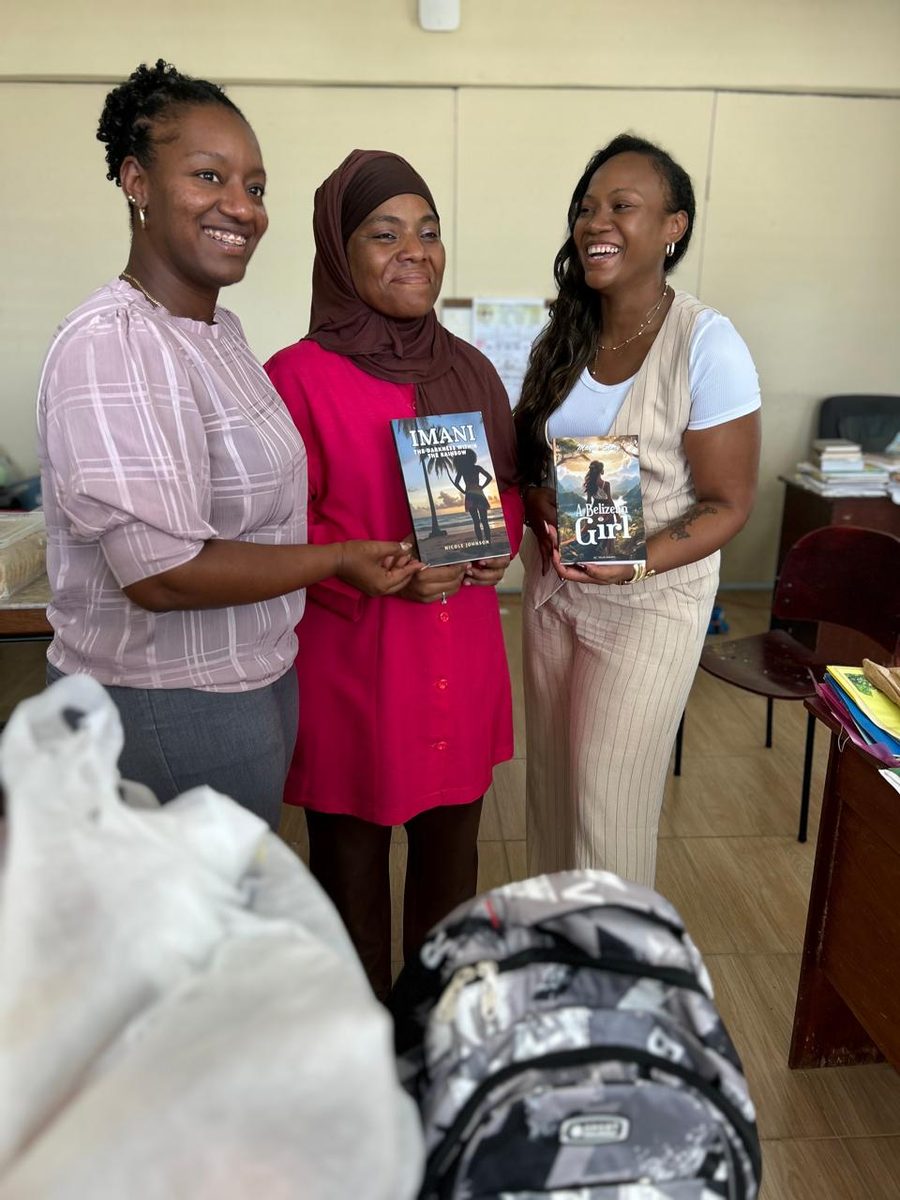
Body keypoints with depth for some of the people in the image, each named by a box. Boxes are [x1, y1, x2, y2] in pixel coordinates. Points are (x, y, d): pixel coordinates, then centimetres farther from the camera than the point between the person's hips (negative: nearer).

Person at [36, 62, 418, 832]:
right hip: (170, 705, -8)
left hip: (253, 677, 9)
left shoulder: (220, 327, 7)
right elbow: (161, 572, -28)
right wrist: (340, 559, -17)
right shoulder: (111, 348, -22)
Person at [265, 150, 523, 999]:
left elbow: (510, 484, 16)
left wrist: (500, 543, -5)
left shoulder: (469, 370, 7)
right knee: (351, 852, 12)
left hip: (462, 657, 5)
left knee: (452, 840, 19)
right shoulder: (296, 377, -10)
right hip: (349, 661, -4)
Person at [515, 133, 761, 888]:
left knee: (607, 798, 2)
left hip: (651, 596, -5)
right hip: (553, 585, 6)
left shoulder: (706, 344, -15)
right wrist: (542, 511, -14)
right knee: (551, 778, 15)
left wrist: (636, 563, -28)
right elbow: (524, 459, 9)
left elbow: (728, 505, -13)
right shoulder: (564, 337, 2)